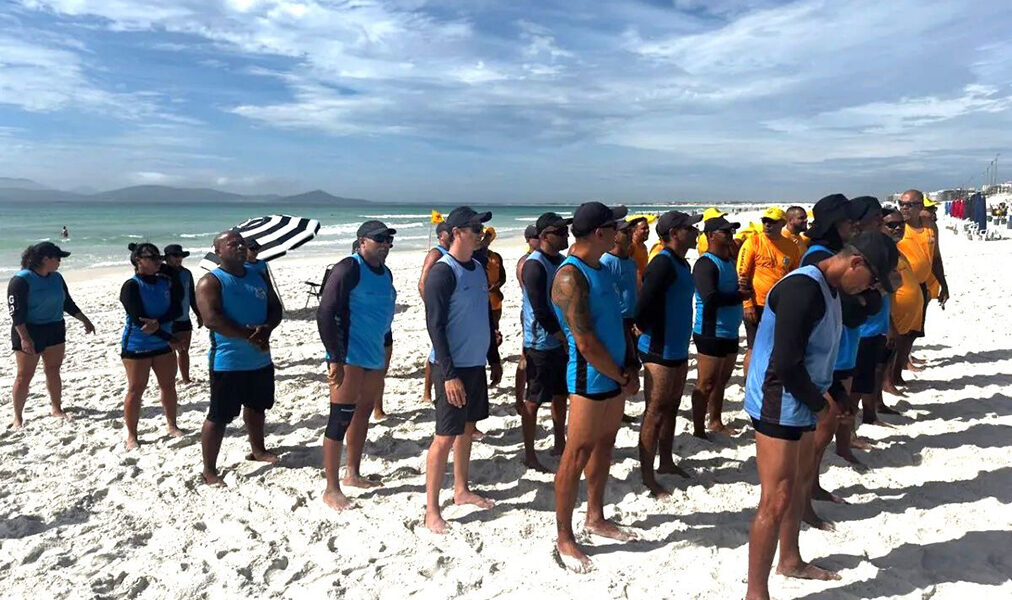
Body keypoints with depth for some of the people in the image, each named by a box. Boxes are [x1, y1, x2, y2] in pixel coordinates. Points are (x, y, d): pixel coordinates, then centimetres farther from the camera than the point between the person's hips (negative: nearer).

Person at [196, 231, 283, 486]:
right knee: (219, 417, -1)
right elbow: (211, 319, -22)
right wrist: (250, 334, -22)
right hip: (228, 362, -7)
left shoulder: (258, 276, 9)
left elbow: (275, 309, 8)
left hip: (260, 359, 7)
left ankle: (258, 450, 42)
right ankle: (209, 471, 11)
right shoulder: (210, 282, -11)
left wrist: (266, 329, -14)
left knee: (257, 407, 23)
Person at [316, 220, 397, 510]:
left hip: (374, 356, 9)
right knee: (341, 418, -6)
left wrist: (385, 351, 21)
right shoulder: (349, 269, -12)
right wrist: (335, 359, -21)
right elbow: (325, 314, -17)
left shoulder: (385, 273, 13)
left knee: (363, 414, 17)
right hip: (349, 355, -9)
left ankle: (353, 474, 32)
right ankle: (331, 489, 3)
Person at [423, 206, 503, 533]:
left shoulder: (478, 268, 9)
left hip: (476, 364, 8)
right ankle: (432, 509, 7)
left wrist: (494, 359, 18)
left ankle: (461, 490, 32)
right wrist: (449, 374, -21)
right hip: (453, 368, -8)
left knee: (467, 428, 17)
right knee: (445, 436, -3)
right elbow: (435, 326, -18)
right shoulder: (442, 272, -15)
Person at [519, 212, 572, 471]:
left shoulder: (560, 261, 9)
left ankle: (560, 444, 34)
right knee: (534, 400, 2)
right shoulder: (535, 265, -17)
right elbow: (540, 311, -21)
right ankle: (529, 454, 14)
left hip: (562, 341, 9)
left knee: (561, 394, 19)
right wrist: (565, 338, -15)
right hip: (541, 344, -9)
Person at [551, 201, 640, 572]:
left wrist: (632, 366, 5)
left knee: (604, 446, 19)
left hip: (615, 374, 9)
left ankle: (596, 518, 35)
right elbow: (585, 343, -22)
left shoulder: (600, 267, 10)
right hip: (591, 379, -9)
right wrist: (622, 377, -10)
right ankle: (564, 537, 12)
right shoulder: (570, 277, -20)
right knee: (578, 455, 0)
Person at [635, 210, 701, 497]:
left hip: (678, 350, 9)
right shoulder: (663, 263, -19)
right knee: (655, 413, -1)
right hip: (659, 352, -9)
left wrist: (679, 342, 15)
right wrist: (653, 335, -10)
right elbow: (642, 307, -25)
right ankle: (647, 477, 9)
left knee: (671, 408, 19)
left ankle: (666, 462, 35)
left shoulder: (682, 263, 11)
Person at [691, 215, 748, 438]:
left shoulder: (729, 260, 13)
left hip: (730, 332, 9)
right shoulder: (706, 264, -16)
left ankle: (715, 422, 33)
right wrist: (740, 296, -14)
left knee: (721, 380, 19)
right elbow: (711, 298, -27)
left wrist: (743, 289, -4)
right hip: (711, 333, -9)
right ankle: (698, 431, 6)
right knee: (706, 384, -3)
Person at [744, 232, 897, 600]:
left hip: (801, 403, 11)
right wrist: (820, 402, -10)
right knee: (777, 499, -8)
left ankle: (790, 560, 42)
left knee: (800, 481, 23)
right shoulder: (803, 289, -23)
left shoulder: (829, 289, 9)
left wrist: (823, 395, 3)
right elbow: (786, 364, -26)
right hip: (778, 406, -11)